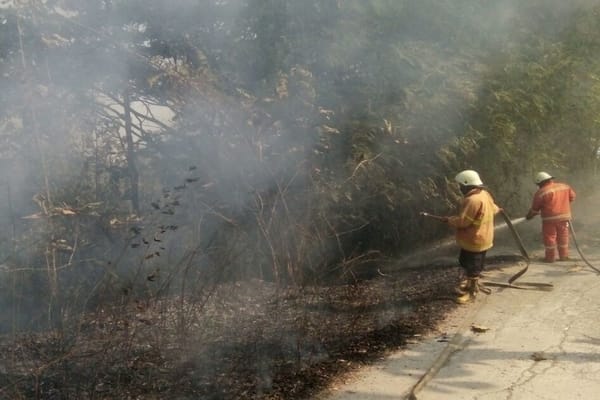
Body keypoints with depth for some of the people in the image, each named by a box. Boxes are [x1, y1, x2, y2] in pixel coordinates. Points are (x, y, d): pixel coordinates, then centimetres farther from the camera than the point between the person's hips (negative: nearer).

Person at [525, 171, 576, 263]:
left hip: (550, 218, -5)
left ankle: (550, 257, 7)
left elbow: (535, 208, -4)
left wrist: (529, 216, 13)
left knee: (549, 237, 4)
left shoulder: (541, 192, -10)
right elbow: (572, 196, 17)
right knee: (563, 236, 15)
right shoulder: (564, 186, 6)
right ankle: (564, 255, 20)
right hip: (564, 216, 5)